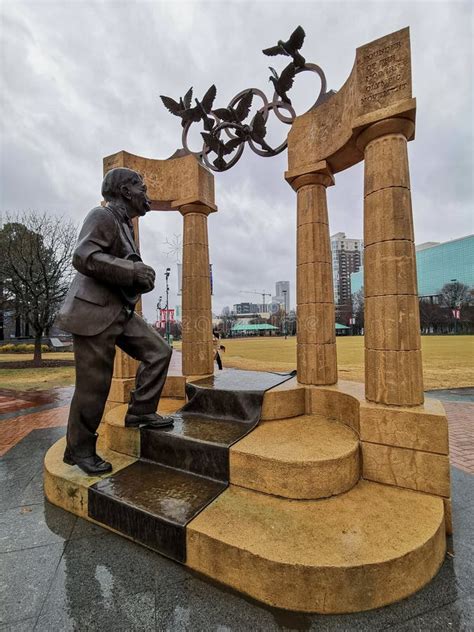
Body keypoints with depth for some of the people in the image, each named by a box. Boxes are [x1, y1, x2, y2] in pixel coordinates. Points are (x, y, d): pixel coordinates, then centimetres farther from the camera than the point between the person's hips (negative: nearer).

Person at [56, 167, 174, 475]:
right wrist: (133, 270, -23)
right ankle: (79, 449, 16)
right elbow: (84, 257, -21)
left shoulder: (124, 224, 20)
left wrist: (141, 276, 5)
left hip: (121, 311, 9)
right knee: (94, 384, -2)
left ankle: (140, 412, 12)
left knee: (159, 352, 2)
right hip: (95, 311, -9)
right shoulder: (102, 216, -7)